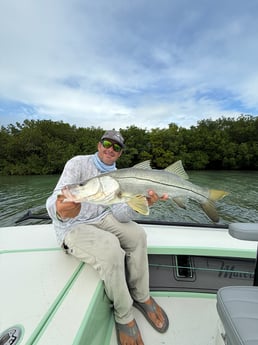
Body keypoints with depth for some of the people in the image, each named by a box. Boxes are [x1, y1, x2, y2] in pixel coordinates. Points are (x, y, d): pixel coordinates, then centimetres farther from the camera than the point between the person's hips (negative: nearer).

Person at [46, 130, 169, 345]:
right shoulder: (78, 163, -12)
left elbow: (119, 214, -11)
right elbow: (55, 200, -24)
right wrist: (60, 211, -49)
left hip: (102, 219, 5)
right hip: (72, 226, -4)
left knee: (137, 234, -15)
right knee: (111, 250, -29)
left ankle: (142, 296, 7)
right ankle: (124, 314, -1)